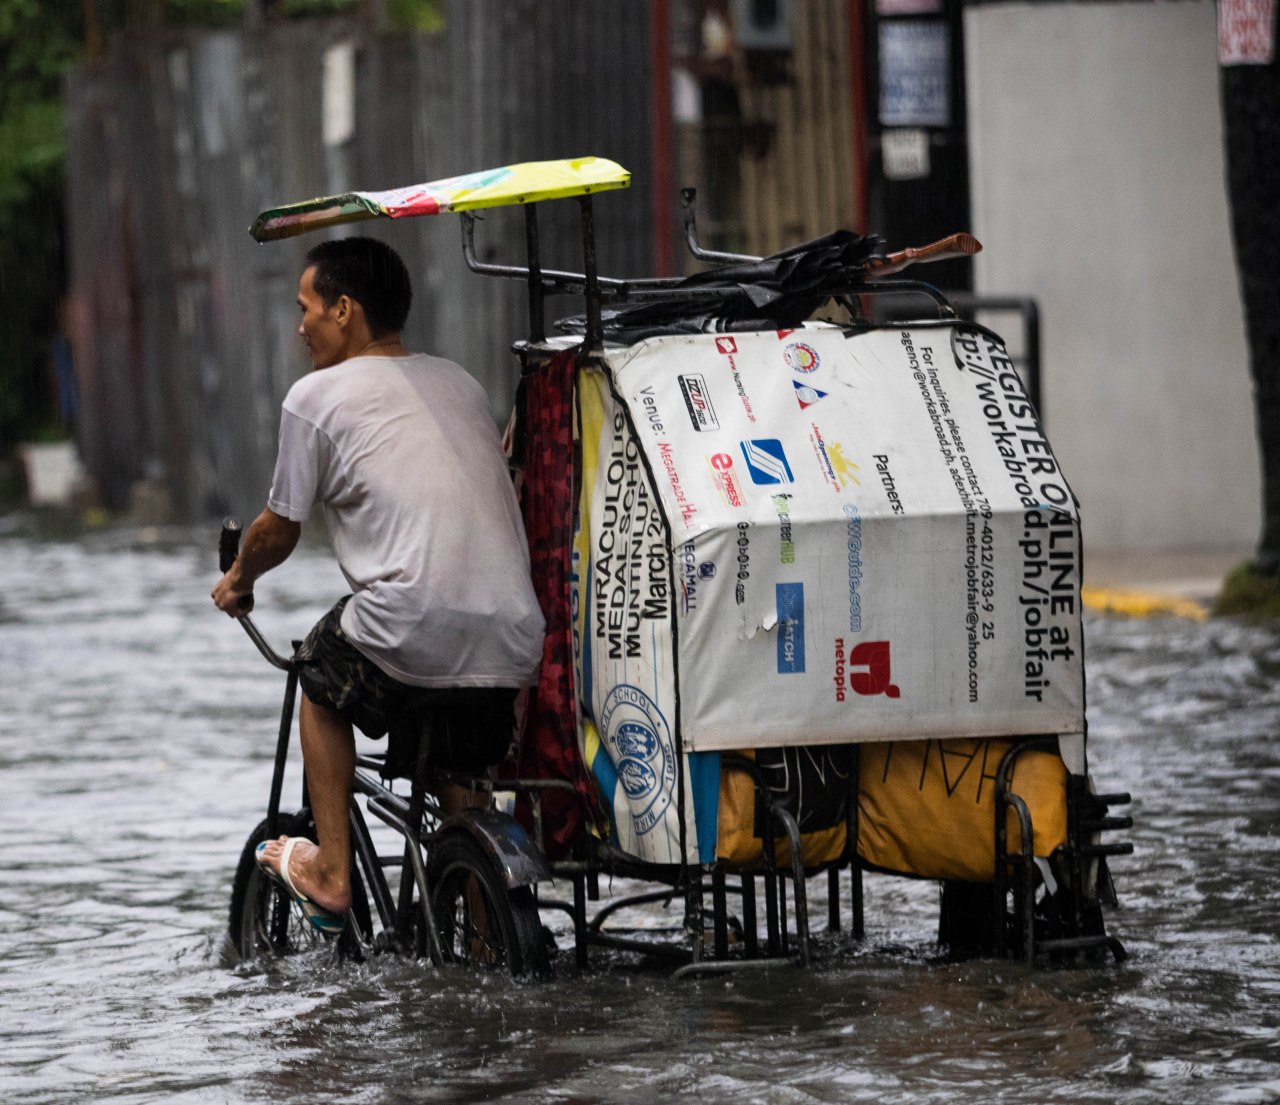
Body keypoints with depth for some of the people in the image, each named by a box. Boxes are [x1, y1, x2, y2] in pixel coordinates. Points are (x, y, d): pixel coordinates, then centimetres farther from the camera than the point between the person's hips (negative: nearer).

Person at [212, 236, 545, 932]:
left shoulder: (317, 396, 4)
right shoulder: (460, 384, 22)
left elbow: (279, 529, 11)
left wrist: (237, 580, 32)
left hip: (411, 631, -5)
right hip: (514, 640, 5)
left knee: (321, 679, 26)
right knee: (461, 782, 26)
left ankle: (330, 872, 23)